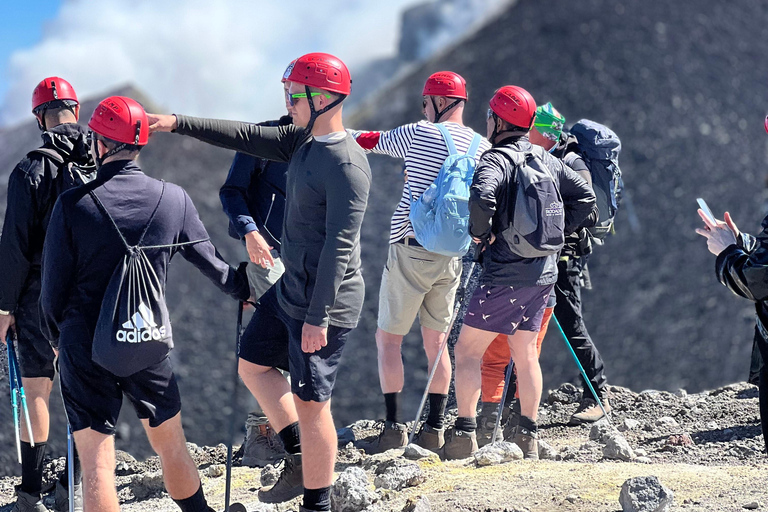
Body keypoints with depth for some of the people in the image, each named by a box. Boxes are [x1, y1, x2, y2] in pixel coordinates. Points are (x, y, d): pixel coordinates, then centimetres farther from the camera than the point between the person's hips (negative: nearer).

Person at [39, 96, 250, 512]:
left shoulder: (72, 205, -11)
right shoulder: (173, 199, -4)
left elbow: (54, 289, -5)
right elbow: (210, 262, 10)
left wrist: (56, 336, 15)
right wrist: (242, 288, 32)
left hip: (84, 350, -2)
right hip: (148, 342, 2)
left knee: (96, 465, 2)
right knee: (172, 447, 19)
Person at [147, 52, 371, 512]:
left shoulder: (346, 166, -23)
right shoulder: (304, 141, 6)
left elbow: (340, 246, -25)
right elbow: (246, 137, 13)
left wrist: (318, 317, -25)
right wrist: (178, 124, 9)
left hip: (325, 302, -10)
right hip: (290, 288, 10)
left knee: (310, 403, -3)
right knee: (253, 365, 20)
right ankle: (299, 459, 24)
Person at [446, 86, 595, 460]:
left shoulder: (495, 159, -12)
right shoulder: (547, 160, 10)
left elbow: (481, 196, -32)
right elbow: (585, 198, 15)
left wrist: (480, 232, -14)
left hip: (506, 275, -7)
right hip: (545, 272, 7)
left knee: (467, 349, 0)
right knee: (525, 352, 14)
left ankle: (464, 435, -5)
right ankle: (528, 437, 15)